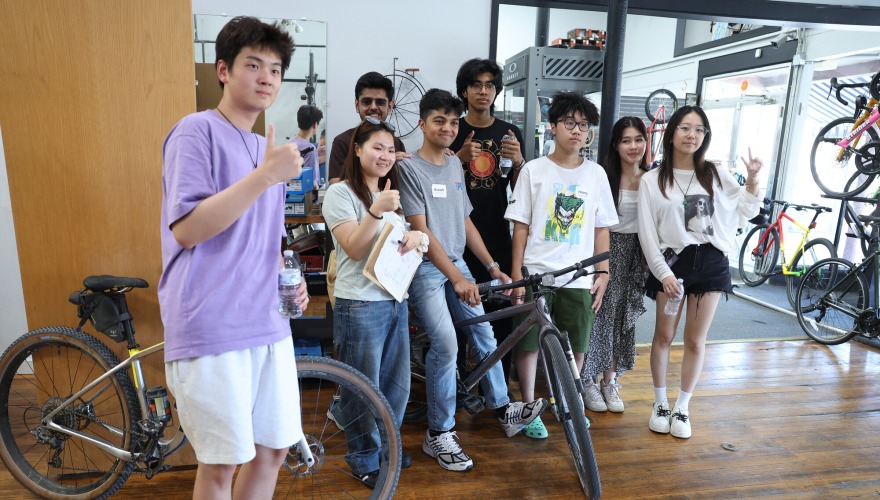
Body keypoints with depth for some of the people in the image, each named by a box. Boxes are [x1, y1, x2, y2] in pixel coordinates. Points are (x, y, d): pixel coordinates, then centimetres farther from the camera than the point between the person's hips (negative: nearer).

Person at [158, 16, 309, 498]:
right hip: (211, 328, -7)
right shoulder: (197, 130, -6)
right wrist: (266, 175, -23)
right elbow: (186, 228, -17)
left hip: (268, 324, 7)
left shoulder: (269, 149, 16)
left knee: (273, 449, 14)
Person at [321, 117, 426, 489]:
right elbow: (355, 249, -17)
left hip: (395, 300, 8)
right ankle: (364, 460, 24)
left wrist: (416, 236, -2)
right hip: (360, 306, -7)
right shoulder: (340, 193, -8)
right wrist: (377, 212, -30)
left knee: (397, 385, 16)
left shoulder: (389, 192, 16)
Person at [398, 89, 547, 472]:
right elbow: (421, 231, -17)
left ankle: (502, 409, 25)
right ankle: (439, 434, 0)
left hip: (456, 263, 7)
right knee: (446, 345, -15)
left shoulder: (455, 165, 11)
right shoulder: (410, 167, -10)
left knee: (484, 331, 8)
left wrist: (492, 266, 7)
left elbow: (465, 222, 13)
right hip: (425, 268, -7)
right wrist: (457, 278, -23)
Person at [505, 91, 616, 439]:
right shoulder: (533, 170, -1)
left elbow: (601, 228, 9)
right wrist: (516, 273, -6)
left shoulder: (596, 174, 5)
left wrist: (602, 273, 4)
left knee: (576, 347, 10)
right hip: (535, 275, -2)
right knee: (529, 343, 3)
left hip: (579, 279, 2)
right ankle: (529, 407, 22)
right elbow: (520, 226, -2)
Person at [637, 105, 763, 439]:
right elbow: (647, 233, -5)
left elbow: (745, 212, 16)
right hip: (672, 262, -2)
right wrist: (663, 272, -12)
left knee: (695, 341, 7)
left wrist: (752, 179, 1)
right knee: (664, 336, 7)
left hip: (711, 262, 2)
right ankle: (660, 404, 25)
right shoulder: (652, 180, -2)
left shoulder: (716, 174, 7)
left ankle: (682, 408, 22)